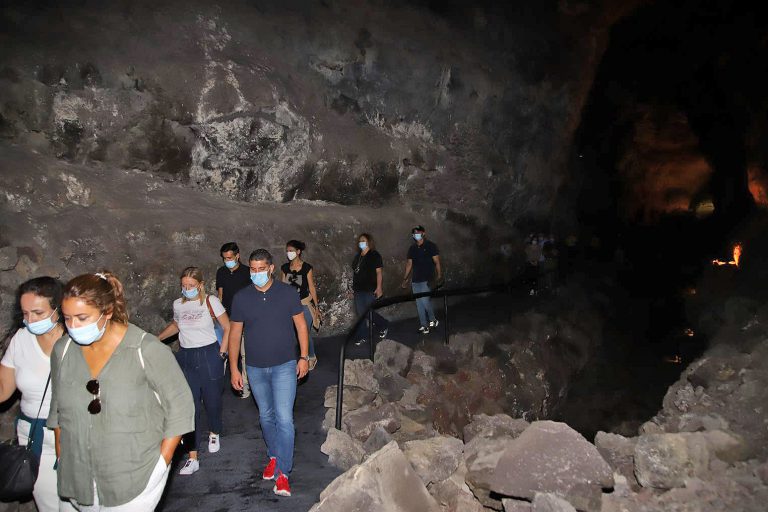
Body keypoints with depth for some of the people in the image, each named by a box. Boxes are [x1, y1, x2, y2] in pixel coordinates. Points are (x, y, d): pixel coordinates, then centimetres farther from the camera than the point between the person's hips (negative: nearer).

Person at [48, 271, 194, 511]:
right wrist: (62, 457, 10)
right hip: (78, 480, 5)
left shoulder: (147, 350, -17)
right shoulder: (62, 350, -2)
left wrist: (161, 462, -10)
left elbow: (180, 406, -10)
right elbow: (57, 410, 12)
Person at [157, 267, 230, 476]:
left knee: (212, 401, 9)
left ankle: (214, 434, 41)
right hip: (186, 358, 3)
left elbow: (228, 328, -3)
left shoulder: (210, 302, -8)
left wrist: (221, 352, -6)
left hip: (209, 356, -3)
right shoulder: (178, 304, 4)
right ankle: (192, 458, 5)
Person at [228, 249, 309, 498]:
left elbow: (300, 325, 0)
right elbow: (235, 333, 2)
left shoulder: (287, 292, -7)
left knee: (284, 419, -7)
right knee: (266, 416, 17)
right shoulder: (241, 298, -3)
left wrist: (304, 357, -3)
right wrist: (234, 368, 1)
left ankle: (282, 473, 1)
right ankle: (274, 456, 38)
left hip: (284, 366, -2)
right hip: (255, 368, 3)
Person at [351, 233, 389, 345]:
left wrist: (379, 287, -17)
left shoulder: (374, 255, -5)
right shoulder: (358, 256, 16)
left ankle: (384, 325, 21)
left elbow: (379, 272, -10)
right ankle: (362, 337, 12)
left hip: (370, 290, -6)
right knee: (361, 313, 6)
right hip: (359, 290, 7)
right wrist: (353, 287, 16)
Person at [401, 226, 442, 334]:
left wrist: (439, 276, -15)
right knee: (419, 304, 6)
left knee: (425, 301, -14)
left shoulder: (430, 246, -3)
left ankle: (433, 320, 10)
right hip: (415, 280, 6)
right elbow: (409, 264, 16)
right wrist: (405, 278, 13)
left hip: (427, 280, -6)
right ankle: (424, 325, 14)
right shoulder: (412, 248, 12)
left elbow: (437, 262, -6)